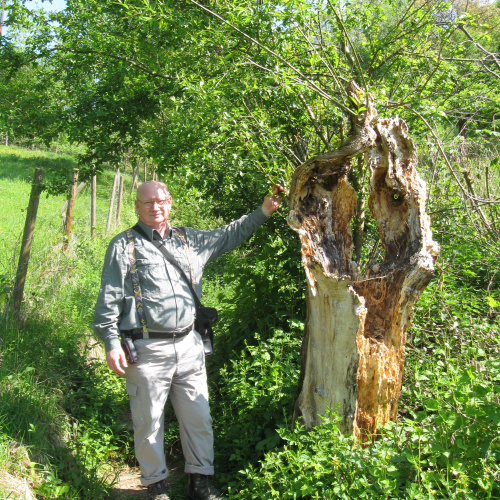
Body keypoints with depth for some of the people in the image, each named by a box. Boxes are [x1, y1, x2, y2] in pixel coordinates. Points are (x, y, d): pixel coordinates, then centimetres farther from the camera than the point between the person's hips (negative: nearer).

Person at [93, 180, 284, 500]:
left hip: (188, 345, 4)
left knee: (199, 418, 10)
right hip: (147, 350, -4)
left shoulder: (189, 239, 13)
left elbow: (229, 235, 25)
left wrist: (263, 211, 22)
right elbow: (109, 299, -2)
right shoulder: (124, 246, 0)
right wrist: (112, 343, -9)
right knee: (149, 422, 7)